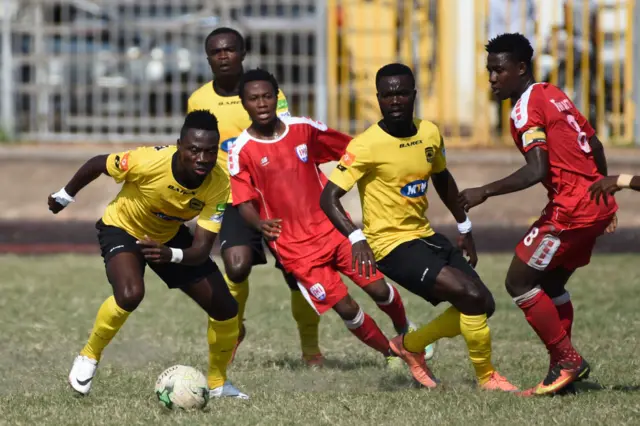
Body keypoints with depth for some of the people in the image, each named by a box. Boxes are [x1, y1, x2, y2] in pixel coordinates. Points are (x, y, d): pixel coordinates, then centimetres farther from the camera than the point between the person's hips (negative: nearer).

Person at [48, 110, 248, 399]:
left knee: (225, 308, -1)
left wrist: (171, 255, -51)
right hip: (122, 228, -4)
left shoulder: (218, 184, -28)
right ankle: (88, 358, -8)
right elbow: (97, 164, -17)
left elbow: (201, 249, -29)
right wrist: (64, 196, 0)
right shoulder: (149, 162, -37)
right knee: (130, 294, -34)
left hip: (170, 236, 4)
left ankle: (217, 383, 24)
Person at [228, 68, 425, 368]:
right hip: (295, 247, -2)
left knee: (378, 289, -2)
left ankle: (404, 330, 30)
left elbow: (352, 150, 12)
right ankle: (390, 353, 18)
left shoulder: (304, 129, -1)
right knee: (346, 309, -7)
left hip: (332, 227, 3)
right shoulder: (241, 152, -9)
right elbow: (244, 203, -12)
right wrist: (260, 224, -33)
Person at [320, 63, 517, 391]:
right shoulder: (367, 146, -18)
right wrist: (357, 238, -33)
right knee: (472, 296, -20)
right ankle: (486, 377, -1)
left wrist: (464, 228, 25)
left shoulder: (430, 134, 2)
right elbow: (329, 198, -19)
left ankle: (410, 345, 24)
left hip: (426, 237, 8)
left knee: (483, 306, 8)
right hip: (392, 245, -8)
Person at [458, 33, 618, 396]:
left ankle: (567, 361, -1)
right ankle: (565, 366, 18)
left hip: (571, 209, -10)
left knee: (520, 282, -2)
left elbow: (537, 170, -24)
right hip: (596, 204, 10)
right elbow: (595, 146, 20)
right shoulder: (553, 95, 15)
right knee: (550, 284, 19)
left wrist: (485, 192, -20)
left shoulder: (526, 109, -13)